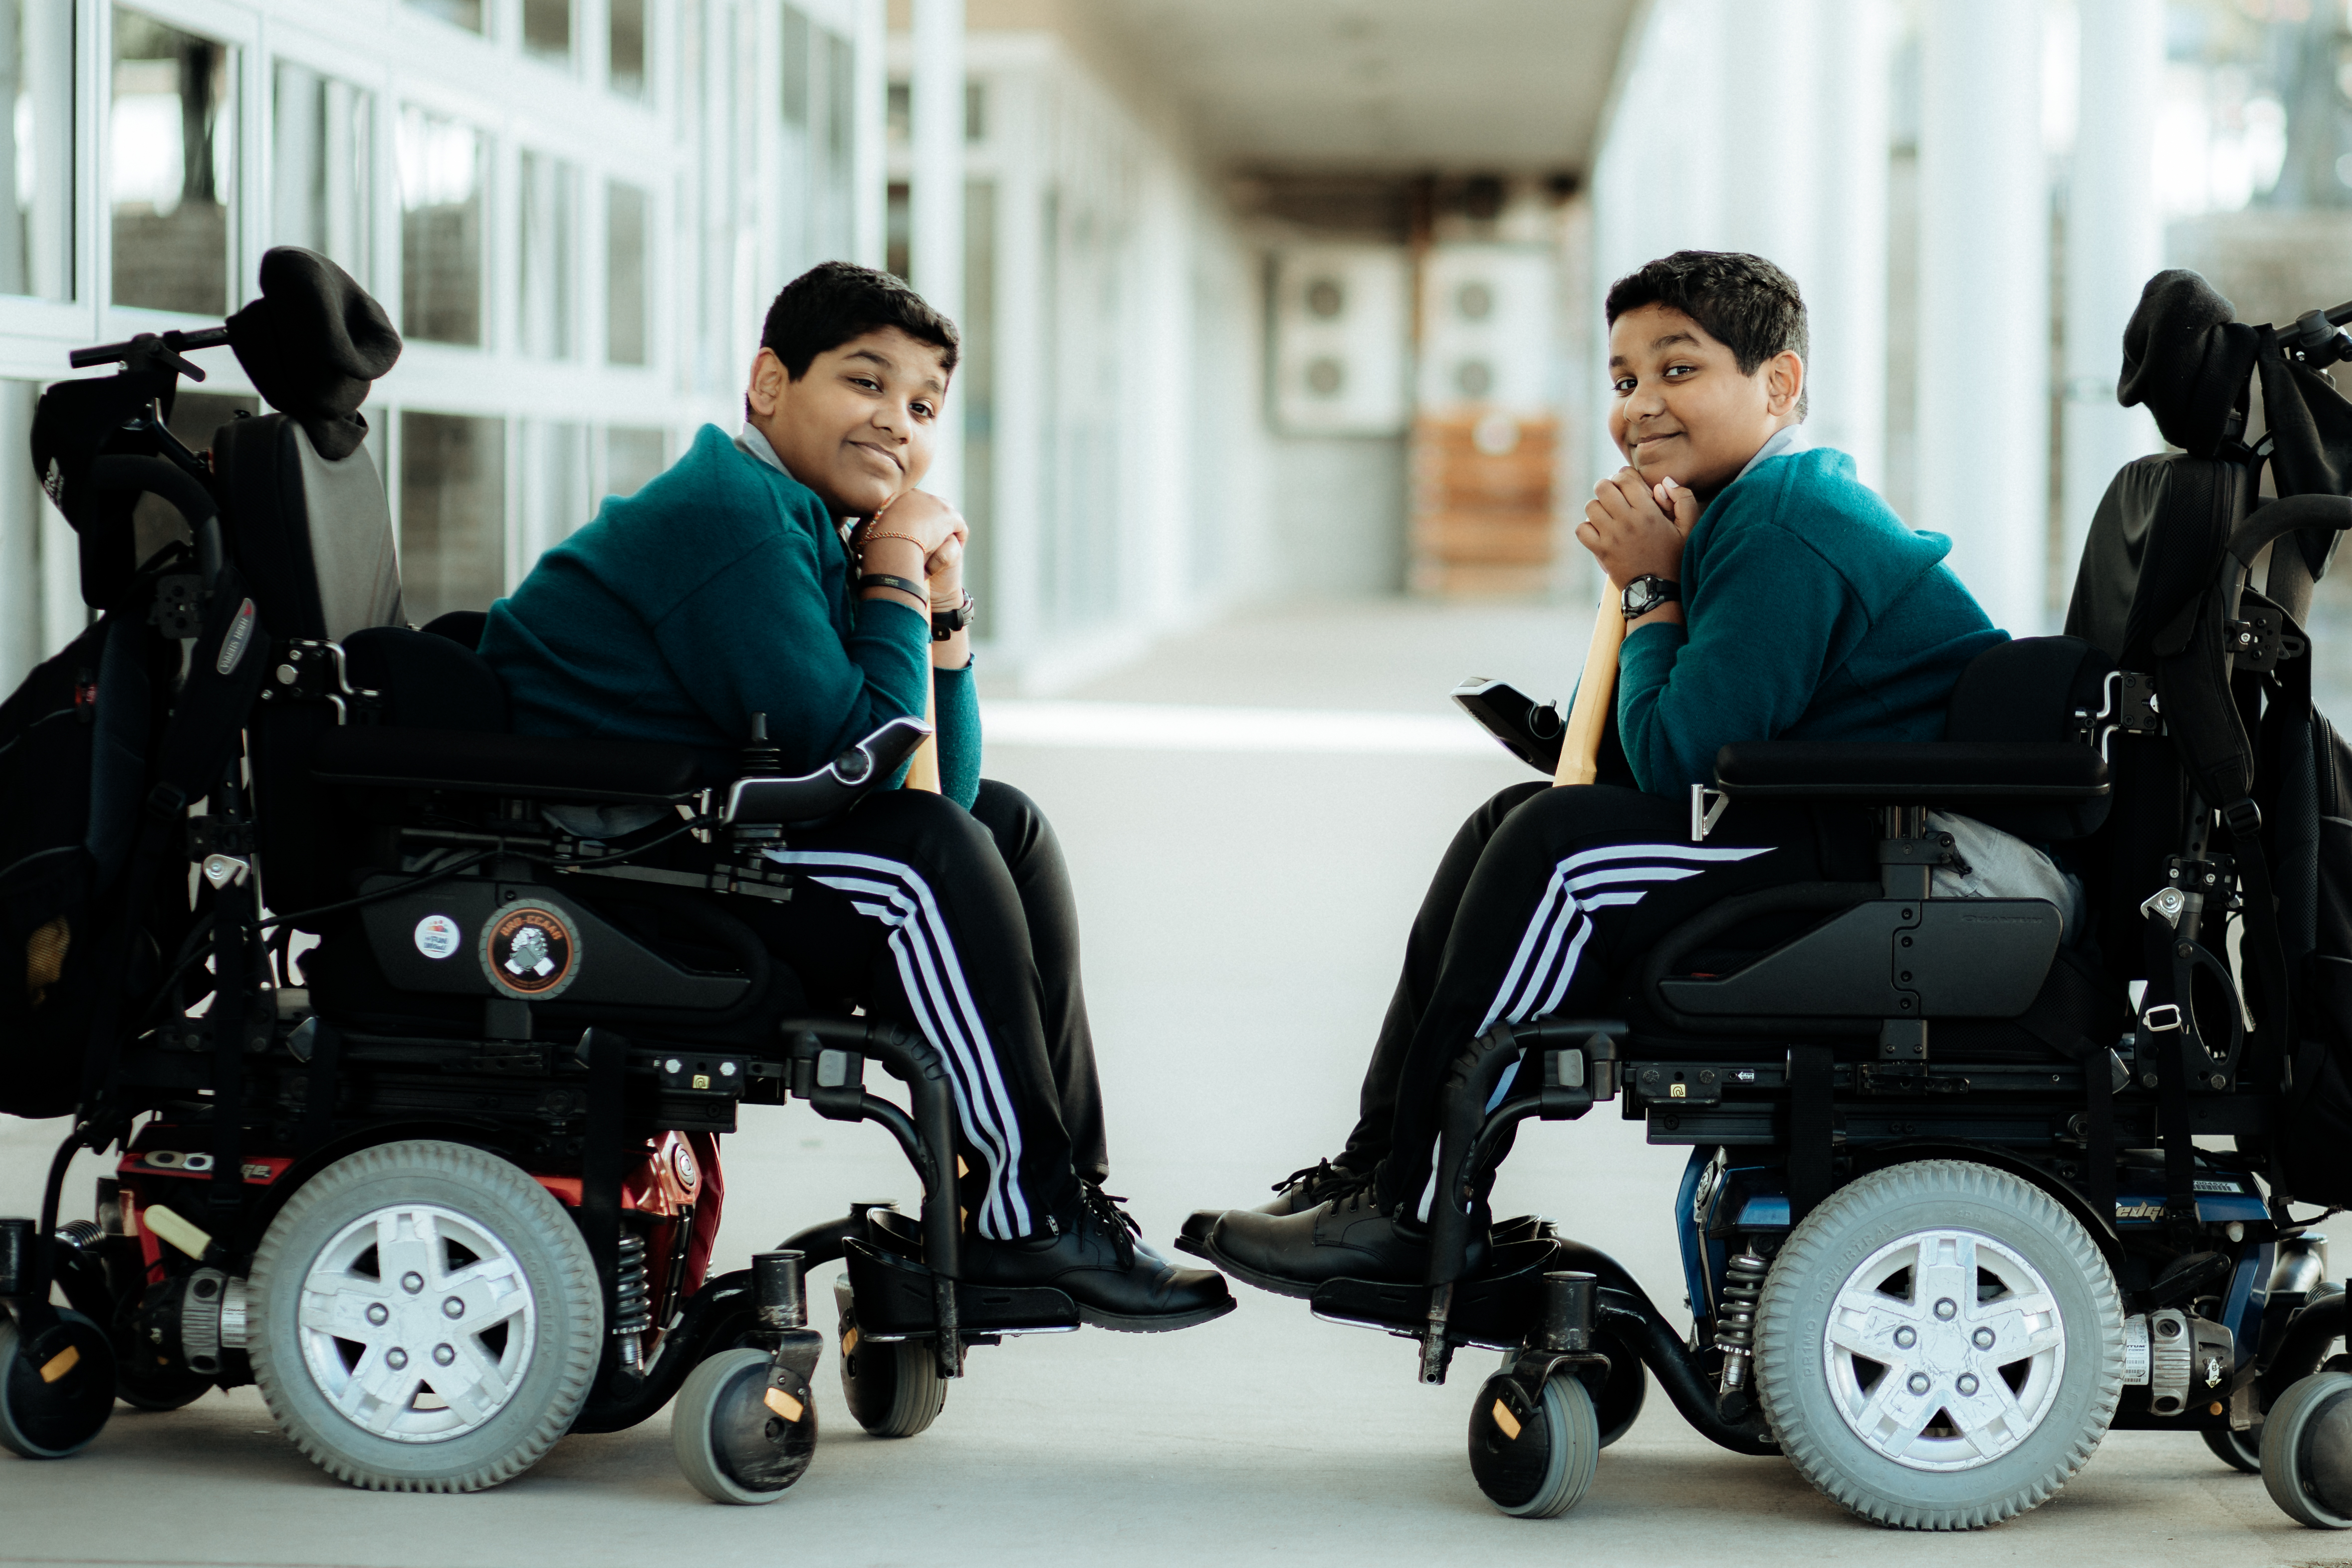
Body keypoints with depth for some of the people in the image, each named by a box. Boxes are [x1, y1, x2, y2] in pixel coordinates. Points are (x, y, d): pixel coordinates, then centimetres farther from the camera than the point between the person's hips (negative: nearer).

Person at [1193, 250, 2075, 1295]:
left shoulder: (1787, 530, -16)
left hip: (1945, 867, -11)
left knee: (1558, 848, -19)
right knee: (1516, 823, 12)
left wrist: (1653, 588, -6)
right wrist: (1650, 575, -1)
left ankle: (1410, 1215, -12)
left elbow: (1673, 762, -18)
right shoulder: (1759, 507, 16)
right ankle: (1379, 1161, 8)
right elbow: (1652, 758, 13)